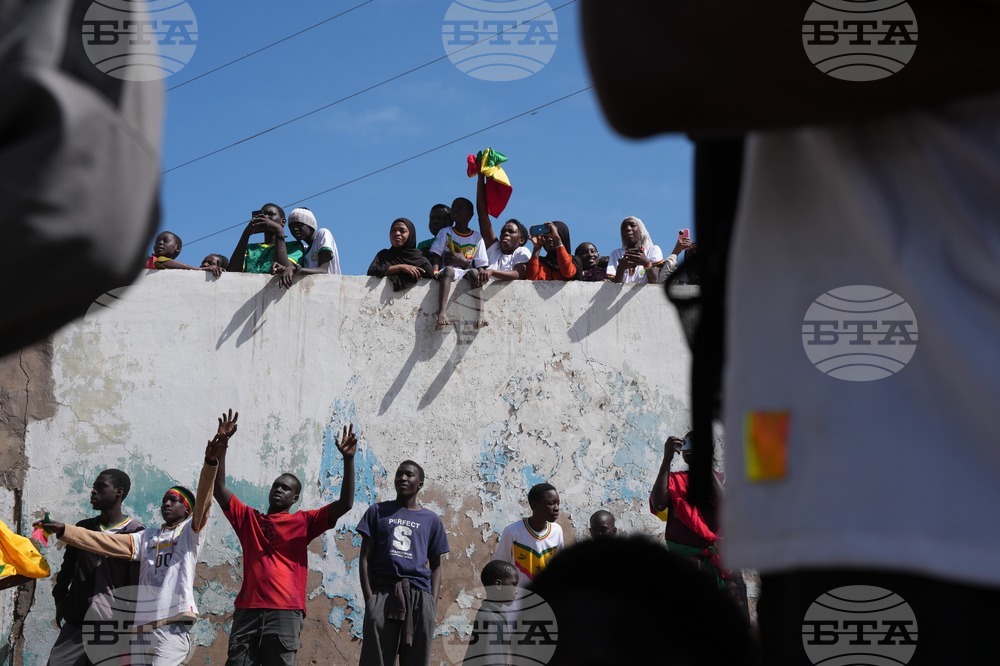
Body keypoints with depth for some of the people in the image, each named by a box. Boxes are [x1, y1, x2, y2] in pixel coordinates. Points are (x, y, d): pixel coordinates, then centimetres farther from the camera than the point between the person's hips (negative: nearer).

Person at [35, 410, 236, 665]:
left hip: (172, 626, -6)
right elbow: (108, 543, 16)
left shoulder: (190, 531, 6)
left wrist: (211, 460, -28)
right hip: (141, 627, 7)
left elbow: (203, 501, -11)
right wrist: (63, 530, 6)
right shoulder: (147, 537, 22)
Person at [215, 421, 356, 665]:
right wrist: (221, 449, 3)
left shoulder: (303, 522, 13)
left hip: (285, 612, -2)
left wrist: (348, 460, -4)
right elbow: (219, 489, 12)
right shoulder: (248, 518, 19)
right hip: (248, 609, 2)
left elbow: (344, 504, 5)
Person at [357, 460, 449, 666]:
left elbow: (435, 565, 16)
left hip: (419, 596, 1)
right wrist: (369, 597, -3)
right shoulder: (378, 511, 14)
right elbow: (365, 557, 9)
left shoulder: (431, 519, 17)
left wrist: (433, 602, 1)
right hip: (383, 593, -1)